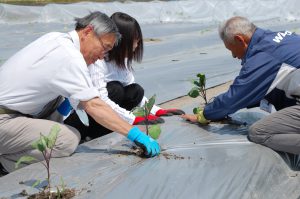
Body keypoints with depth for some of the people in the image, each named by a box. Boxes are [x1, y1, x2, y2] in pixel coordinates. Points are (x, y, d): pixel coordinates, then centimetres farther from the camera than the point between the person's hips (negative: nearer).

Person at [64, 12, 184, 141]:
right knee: (115, 90, -28)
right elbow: (101, 100, -34)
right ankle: (91, 135, -14)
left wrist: (157, 111, -7)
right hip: (72, 116, -8)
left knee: (136, 91, -11)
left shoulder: (122, 58, 1)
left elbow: (132, 92, 6)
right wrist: (135, 119, -35)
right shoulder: (96, 60, -25)